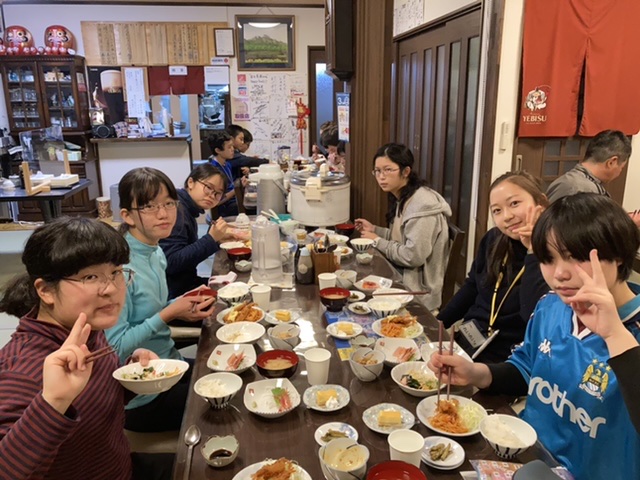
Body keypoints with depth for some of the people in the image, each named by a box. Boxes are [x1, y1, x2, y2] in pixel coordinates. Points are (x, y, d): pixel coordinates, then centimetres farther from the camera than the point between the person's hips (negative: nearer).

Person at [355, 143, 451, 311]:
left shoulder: (422, 204, -23)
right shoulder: (402, 198, 7)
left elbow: (413, 256, -27)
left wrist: (378, 242, -16)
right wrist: (374, 229, 4)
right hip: (403, 278, 8)